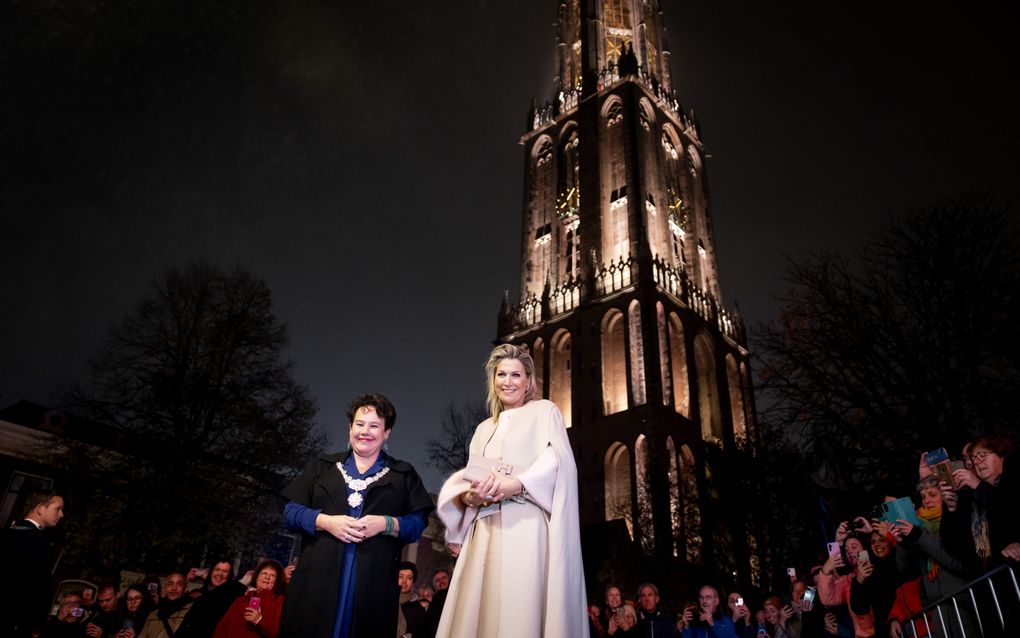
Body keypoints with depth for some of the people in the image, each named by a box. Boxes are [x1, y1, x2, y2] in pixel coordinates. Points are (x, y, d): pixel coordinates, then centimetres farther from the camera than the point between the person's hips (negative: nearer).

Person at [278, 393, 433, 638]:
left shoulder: (403, 474, 13)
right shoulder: (324, 466, 16)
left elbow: (417, 524, 5)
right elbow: (291, 510, 9)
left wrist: (386, 524, -14)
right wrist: (325, 521, -9)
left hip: (373, 583, -1)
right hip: (319, 577, 1)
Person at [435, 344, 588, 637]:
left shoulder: (545, 410, 12)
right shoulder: (485, 428, 26)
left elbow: (558, 461, -4)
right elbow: (467, 477, 18)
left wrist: (517, 484, -20)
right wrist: (470, 495, -6)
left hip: (526, 526, -5)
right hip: (486, 531, 5)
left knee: (522, 611, -12)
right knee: (477, 612, -1)